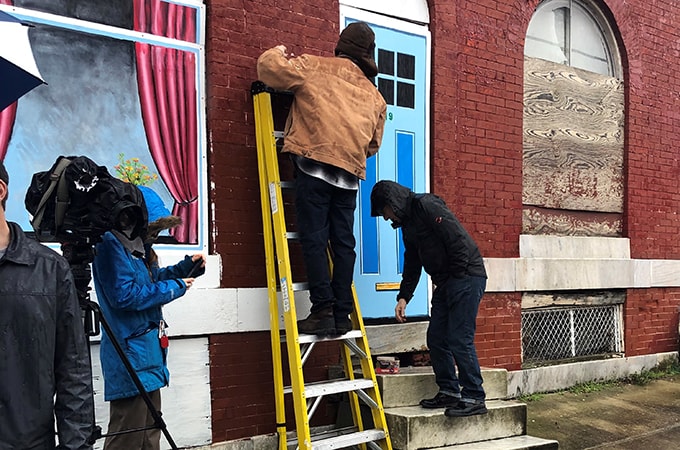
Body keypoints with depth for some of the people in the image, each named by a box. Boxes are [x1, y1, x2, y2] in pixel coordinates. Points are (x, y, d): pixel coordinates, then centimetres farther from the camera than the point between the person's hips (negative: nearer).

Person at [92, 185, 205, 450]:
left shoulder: (136, 246, 13)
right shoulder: (110, 246, -16)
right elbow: (125, 295, -24)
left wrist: (184, 268, 9)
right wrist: (174, 288, -15)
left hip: (147, 355, 10)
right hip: (130, 359, -10)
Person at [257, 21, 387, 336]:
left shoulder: (314, 67, 8)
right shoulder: (374, 95, 22)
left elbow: (270, 68, 4)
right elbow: (373, 144, 23)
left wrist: (276, 52, 25)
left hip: (316, 165, -4)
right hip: (350, 174, 5)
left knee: (314, 240, -4)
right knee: (343, 243, 6)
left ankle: (323, 311, -8)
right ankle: (342, 316, 7)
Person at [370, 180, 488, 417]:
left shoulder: (427, 206, -12)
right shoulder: (407, 223, 18)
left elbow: (458, 240, -20)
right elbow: (412, 265, 22)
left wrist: (456, 277, -16)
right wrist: (403, 297, 14)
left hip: (466, 277, -10)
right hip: (444, 283, 10)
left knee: (459, 340, -10)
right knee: (436, 338, 9)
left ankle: (474, 398, -1)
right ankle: (449, 391, 19)